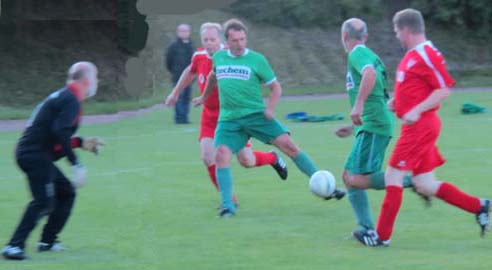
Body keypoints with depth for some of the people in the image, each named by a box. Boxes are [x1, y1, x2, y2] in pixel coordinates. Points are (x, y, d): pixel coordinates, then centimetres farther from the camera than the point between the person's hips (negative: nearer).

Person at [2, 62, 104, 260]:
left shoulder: (60, 97, 20)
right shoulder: (71, 101, -11)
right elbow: (59, 132, -25)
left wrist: (81, 143, 27)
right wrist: (76, 164, -25)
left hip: (29, 153, 10)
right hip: (36, 156, -10)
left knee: (66, 192, 20)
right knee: (43, 201, -19)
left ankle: (47, 241, 20)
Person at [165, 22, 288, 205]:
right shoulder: (199, 57, -6)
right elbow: (190, 72, 17)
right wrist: (175, 93, 26)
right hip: (210, 115, 4)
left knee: (246, 161, -2)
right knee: (207, 157, -13)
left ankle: (273, 158, 34)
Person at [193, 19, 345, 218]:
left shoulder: (257, 59, -2)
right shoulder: (218, 58, 7)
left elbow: (275, 87, 5)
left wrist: (270, 108, -10)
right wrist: (204, 97, 39)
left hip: (256, 114, -2)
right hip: (229, 119, 2)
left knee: (288, 145, -10)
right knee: (221, 156, -18)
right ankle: (227, 207, -11)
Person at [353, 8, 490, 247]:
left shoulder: (426, 55, -15)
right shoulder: (412, 55, 15)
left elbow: (444, 90, -19)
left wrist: (416, 111, -24)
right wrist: (397, 102, 12)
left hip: (420, 126, -10)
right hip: (418, 127, 10)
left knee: (393, 176, -6)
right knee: (424, 185, 9)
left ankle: (382, 236, 0)